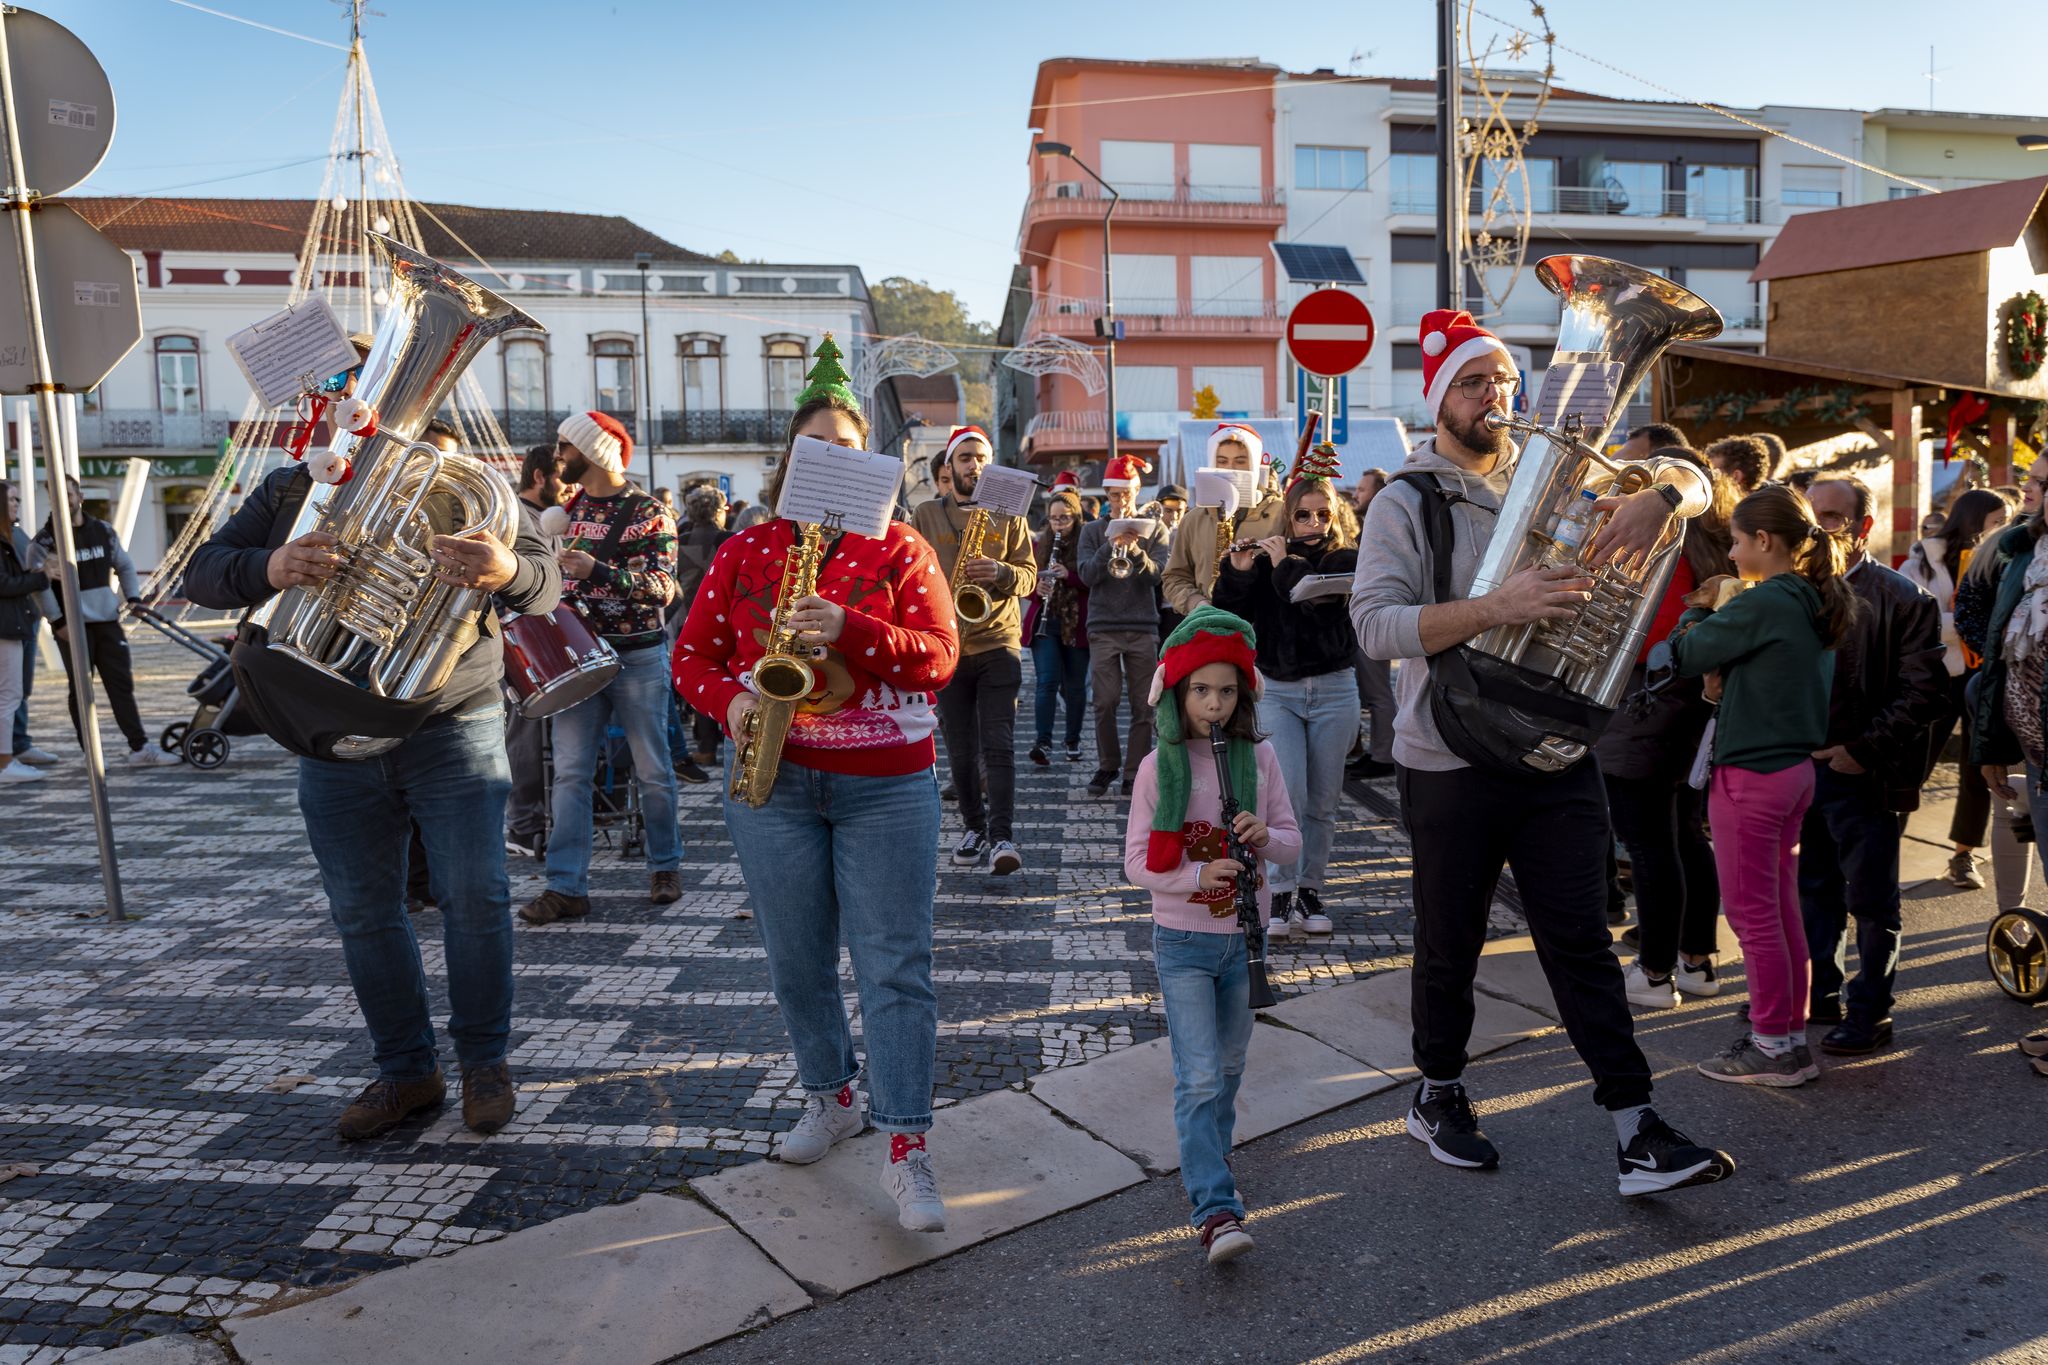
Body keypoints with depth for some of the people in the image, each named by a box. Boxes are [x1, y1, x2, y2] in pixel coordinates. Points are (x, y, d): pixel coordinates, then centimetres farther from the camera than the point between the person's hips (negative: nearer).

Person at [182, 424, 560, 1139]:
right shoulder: (288, 490, 6)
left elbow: (545, 581, -12)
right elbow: (203, 571, -2)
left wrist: (504, 573, -38)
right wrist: (270, 568, -26)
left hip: (453, 733, -3)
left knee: (475, 898, -3)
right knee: (362, 911, 8)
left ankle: (485, 1061, 15)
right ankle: (406, 1071, 22)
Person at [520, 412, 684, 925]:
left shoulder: (648, 513, -7)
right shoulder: (567, 509, 11)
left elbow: (663, 588, -16)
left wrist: (598, 570, -26)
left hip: (636, 659, -5)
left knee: (652, 771, 6)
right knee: (570, 773, -1)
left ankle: (665, 866, 23)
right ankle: (566, 887, 1)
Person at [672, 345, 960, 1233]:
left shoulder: (901, 549, 2)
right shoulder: (745, 552, 7)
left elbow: (939, 656, -7)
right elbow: (692, 656, 9)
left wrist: (849, 631, -23)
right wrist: (731, 703, -12)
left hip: (886, 787, -2)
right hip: (775, 781, 3)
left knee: (895, 965, -4)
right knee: (796, 959, 11)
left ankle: (906, 1149, 1)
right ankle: (830, 1096, 33)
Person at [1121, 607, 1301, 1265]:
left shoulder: (1260, 757, -2)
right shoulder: (1159, 767, -9)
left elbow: (1293, 842, 3)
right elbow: (1136, 862, -9)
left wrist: (1266, 836, -19)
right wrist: (1197, 876, -23)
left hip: (1244, 938, 3)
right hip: (1183, 942, -3)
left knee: (1228, 1068, 18)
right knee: (1199, 1077, -9)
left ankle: (1207, 1165, 40)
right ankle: (1216, 1210, -7)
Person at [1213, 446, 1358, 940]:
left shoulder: (1347, 559, 1)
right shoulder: (1265, 560, 5)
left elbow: (1321, 598, -19)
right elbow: (1230, 615, -1)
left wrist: (1284, 564, -11)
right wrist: (1237, 570, -14)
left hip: (1333, 690, 0)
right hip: (1277, 690, 0)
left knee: (1322, 801, 6)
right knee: (1287, 794, -11)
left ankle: (1310, 890, 19)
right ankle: (1282, 894, -4)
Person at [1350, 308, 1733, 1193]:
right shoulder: (1405, 504, -5)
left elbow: (1691, 481, 9)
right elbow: (1376, 624, -19)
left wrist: (1658, 496, -16)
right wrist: (1495, 607, -31)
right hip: (1452, 764, -3)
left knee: (1581, 942, 4)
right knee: (1449, 946, 12)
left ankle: (1638, 1134, 9)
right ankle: (1438, 1095, 33)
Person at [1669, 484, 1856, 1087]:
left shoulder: (1764, 603, -18)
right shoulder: (1815, 604, 10)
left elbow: (1686, 656, -11)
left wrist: (1696, 617, 7)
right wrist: (1724, 678, 2)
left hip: (1751, 774, -9)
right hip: (1795, 767, 9)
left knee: (1752, 913, 1)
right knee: (1782, 909, 16)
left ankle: (1773, 1049, 10)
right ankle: (1792, 1038, 25)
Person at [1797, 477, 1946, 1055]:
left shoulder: (1902, 598, -8)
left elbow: (1924, 693, -11)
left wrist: (1864, 750, -14)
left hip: (1864, 776, -5)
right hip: (1800, 765, 5)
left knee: (1870, 900, 5)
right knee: (1815, 890, 16)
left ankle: (1870, 1012, 16)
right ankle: (1819, 992, 29)